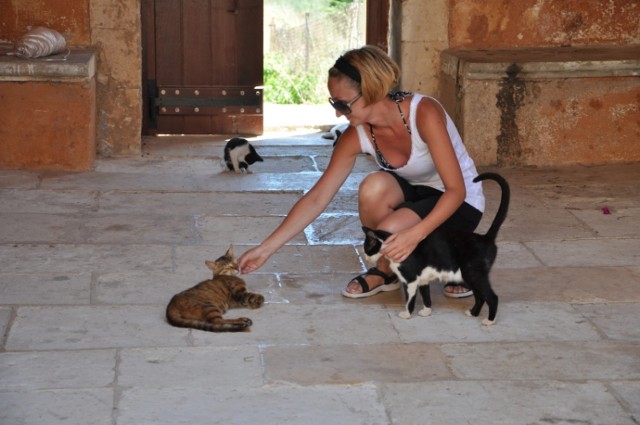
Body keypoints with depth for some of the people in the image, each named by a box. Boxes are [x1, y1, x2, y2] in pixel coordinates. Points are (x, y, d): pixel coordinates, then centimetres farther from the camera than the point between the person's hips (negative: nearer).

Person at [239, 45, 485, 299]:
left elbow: (456, 190, -30)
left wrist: (415, 234, -44)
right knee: (373, 187, -31)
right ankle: (385, 270, -6)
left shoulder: (424, 113, -31)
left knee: (389, 233, -32)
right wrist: (266, 248, -17)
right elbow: (316, 199, -12)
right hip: (416, 192, 5)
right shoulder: (357, 135, -16)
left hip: (461, 202, -4)